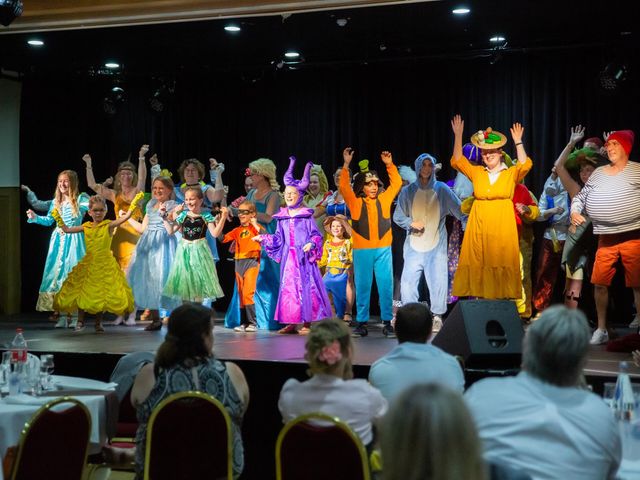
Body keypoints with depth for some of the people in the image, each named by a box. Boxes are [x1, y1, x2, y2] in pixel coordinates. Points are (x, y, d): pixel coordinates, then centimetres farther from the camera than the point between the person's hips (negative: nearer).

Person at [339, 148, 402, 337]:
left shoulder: (384, 199, 11)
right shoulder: (355, 202, 5)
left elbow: (397, 183, 13)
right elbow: (344, 187, -5)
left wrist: (390, 164, 5)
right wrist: (346, 165, -10)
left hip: (383, 249, 1)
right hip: (362, 250, -1)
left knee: (386, 286, 0)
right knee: (362, 287, 3)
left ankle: (387, 322, 6)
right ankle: (361, 323, 7)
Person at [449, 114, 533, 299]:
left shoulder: (511, 174, 5)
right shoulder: (476, 172, 12)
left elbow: (525, 165, -12)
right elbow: (457, 161, 7)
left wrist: (518, 142, -18)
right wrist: (458, 136, 0)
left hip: (502, 226, -2)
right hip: (479, 225, 2)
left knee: (501, 262, -4)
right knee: (478, 264, -1)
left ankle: (501, 297, 0)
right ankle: (480, 297, 4)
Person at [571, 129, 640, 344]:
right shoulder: (598, 173, 14)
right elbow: (581, 196, 21)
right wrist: (574, 211, 2)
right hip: (606, 239, 4)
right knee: (599, 283, 4)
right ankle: (601, 329, 17)